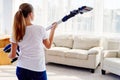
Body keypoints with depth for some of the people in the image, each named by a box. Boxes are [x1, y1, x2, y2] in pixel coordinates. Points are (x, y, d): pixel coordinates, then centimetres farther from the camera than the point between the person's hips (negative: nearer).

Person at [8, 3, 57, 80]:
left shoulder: (16, 32, -6)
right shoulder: (40, 29, -12)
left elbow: (13, 55, 0)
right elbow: (48, 46, 6)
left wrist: (9, 55, 24)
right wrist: (53, 29, 17)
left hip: (22, 69, 3)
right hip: (38, 69, -2)